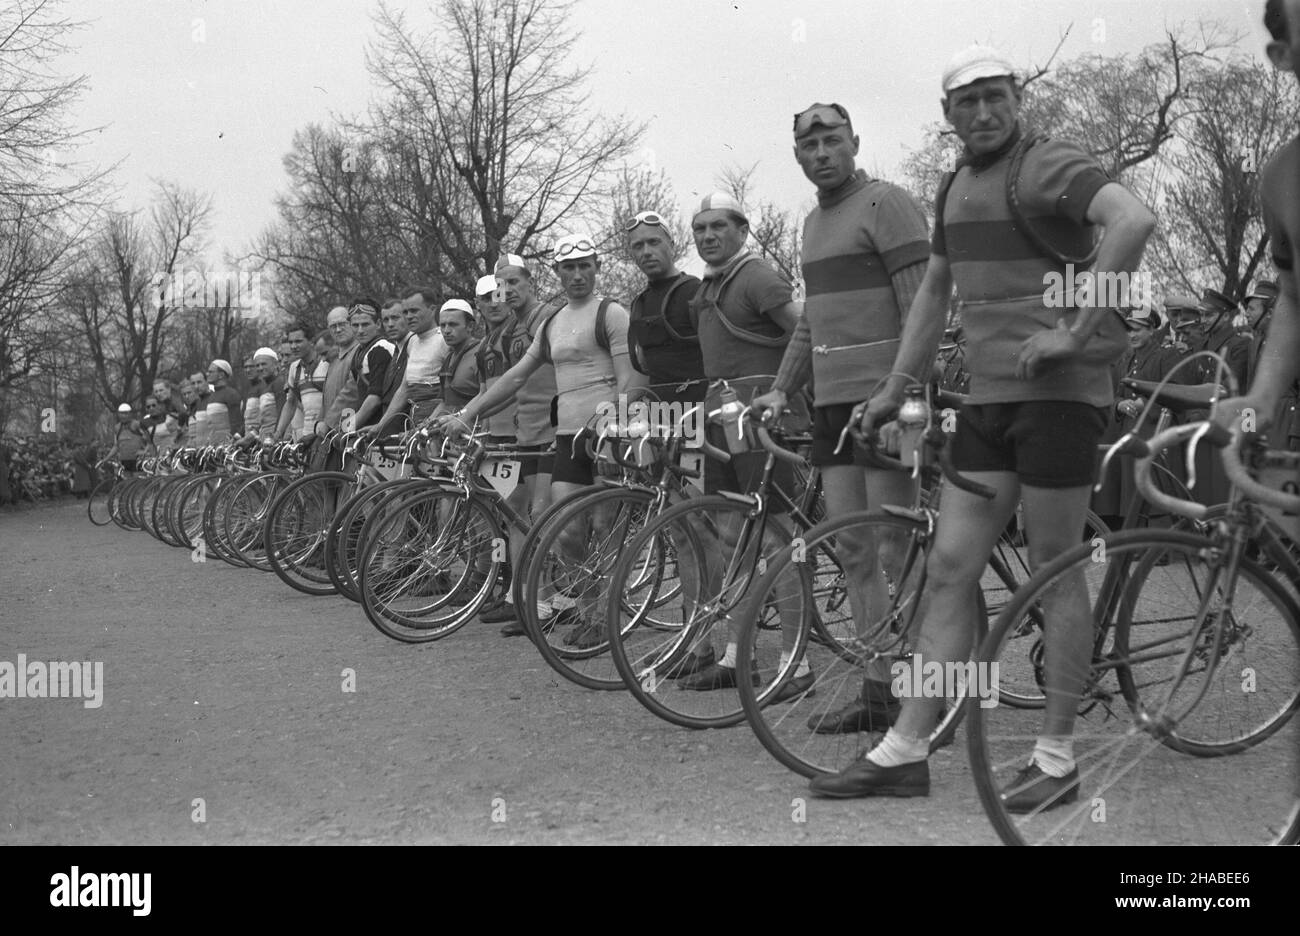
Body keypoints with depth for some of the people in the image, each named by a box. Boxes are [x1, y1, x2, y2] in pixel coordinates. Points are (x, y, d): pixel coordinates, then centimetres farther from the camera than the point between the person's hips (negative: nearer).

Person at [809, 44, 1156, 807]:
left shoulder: (1050, 165, -9)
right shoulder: (956, 186, 16)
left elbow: (1134, 220, -27)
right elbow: (935, 291, 25)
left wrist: (1074, 331, -25)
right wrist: (895, 391, 24)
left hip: (1057, 389, -8)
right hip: (987, 395, 8)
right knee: (950, 569, 5)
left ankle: (1057, 759, 10)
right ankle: (906, 752, 10)